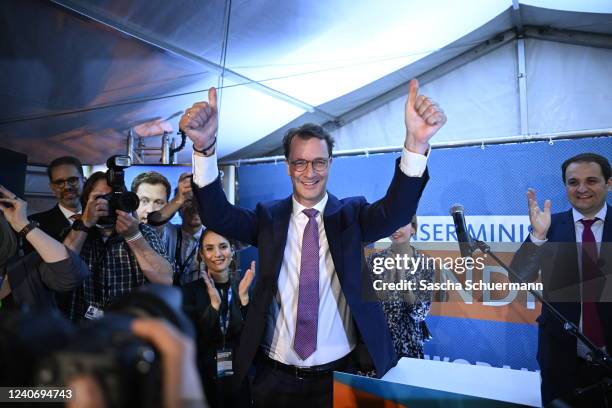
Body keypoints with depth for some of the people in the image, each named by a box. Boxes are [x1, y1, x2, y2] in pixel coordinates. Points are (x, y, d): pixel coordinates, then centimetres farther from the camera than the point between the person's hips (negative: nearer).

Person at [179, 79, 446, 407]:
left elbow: (396, 211, -22)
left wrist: (416, 143, -40)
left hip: (339, 375, -1)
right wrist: (204, 146, -35)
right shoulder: (269, 217, -2)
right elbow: (217, 215, -17)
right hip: (276, 377, 2)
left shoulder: (351, 214, -4)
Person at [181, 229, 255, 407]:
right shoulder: (190, 291, -5)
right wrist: (214, 304, -25)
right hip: (205, 381, -1)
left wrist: (244, 297, -21)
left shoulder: (244, 288, -3)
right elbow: (193, 342, -12)